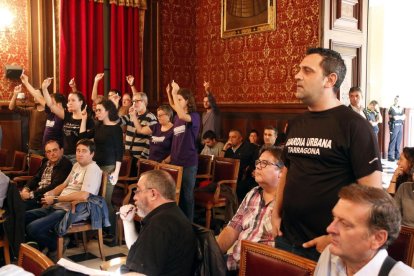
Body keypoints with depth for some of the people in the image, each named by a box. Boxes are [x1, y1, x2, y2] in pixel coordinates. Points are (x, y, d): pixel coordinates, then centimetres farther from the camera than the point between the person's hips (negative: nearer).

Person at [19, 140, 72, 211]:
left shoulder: (65, 164, -13)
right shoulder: (45, 161, 14)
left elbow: (54, 186, -18)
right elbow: (36, 177, 20)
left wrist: (31, 194, -18)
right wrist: (26, 188, 0)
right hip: (36, 193, 8)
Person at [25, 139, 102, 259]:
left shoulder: (92, 169, -15)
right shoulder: (76, 165, 15)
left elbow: (83, 196, -27)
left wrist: (55, 199, -18)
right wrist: (51, 193, 4)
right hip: (57, 207, 10)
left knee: (32, 228, -22)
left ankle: (56, 246, 4)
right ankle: (41, 247, 21)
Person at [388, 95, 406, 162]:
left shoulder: (401, 108, 15)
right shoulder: (392, 108, -5)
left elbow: (404, 117, 7)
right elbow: (395, 117, -16)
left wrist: (398, 117, -7)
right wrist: (401, 117, 0)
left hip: (400, 126, 6)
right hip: (394, 126, -6)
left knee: (398, 141, 8)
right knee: (392, 141, -8)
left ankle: (397, 155, 15)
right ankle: (390, 156, -7)